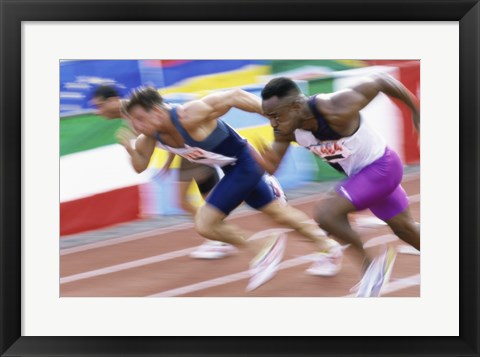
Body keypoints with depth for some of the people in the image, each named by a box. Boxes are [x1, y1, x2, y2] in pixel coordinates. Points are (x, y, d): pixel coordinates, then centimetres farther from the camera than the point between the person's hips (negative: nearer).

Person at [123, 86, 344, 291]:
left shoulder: (189, 116, -33)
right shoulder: (151, 133, -10)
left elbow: (234, 96, -29)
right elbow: (140, 165, -2)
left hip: (244, 164, -9)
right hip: (233, 168, 9)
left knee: (204, 224, -12)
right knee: (276, 211, 26)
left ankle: (261, 255, 9)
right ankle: (329, 246, 47)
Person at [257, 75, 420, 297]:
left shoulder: (336, 111, -35)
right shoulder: (286, 129, -16)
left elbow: (379, 80, -23)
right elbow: (272, 167, -12)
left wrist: (416, 109, -8)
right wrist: (267, 162, -38)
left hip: (381, 167, -8)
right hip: (359, 174, 8)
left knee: (326, 214, -22)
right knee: (405, 230, 24)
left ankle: (370, 263, 0)